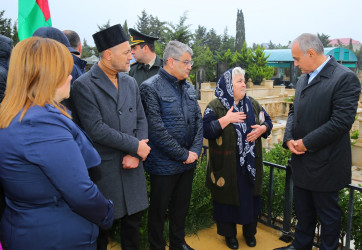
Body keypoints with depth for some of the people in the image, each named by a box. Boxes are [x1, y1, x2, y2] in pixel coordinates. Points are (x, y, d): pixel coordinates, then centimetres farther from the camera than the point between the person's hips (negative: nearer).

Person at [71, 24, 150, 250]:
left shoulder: (130, 82, 8)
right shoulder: (84, 85, -11)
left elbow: (141, 119, 7)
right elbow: (96, 129, -18)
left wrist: (136, 154, -7)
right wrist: (135, 146, -14)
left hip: (132, 164, 5)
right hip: (103, 169, -5)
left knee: (134, 219, 16)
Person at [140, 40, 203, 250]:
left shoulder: (188, 88, 8)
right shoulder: (151, 88, -15)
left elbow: (198, 120, 9)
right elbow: (157, 130, -20)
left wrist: (195, 150, -4)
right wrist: (183, 154, -16)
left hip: (188, 162, 7)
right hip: (164, 165, -6)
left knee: (182, 206, 21)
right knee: (159, 209, 12)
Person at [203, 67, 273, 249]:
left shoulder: (252, 104, 6)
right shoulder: (215, 106, -8)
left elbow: (267, 121, 12)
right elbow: (206, 131, -16)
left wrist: (262, 129, -9)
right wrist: (226, 119, -22)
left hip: (250, 164, 4)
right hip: (227, 166, -4)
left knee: (250, 197, 14)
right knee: (228, 198, 9)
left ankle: (249, 232, 35)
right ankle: (229, 234, 29)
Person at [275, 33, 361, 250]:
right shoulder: (303, 80, 10)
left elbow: (342, 121, -22)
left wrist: (306, 143, -17)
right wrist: (289, 139, -4)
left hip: (324, 164, -7)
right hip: (301, 160, 8)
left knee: (328, 215, 12)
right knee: (303, 211, 22)